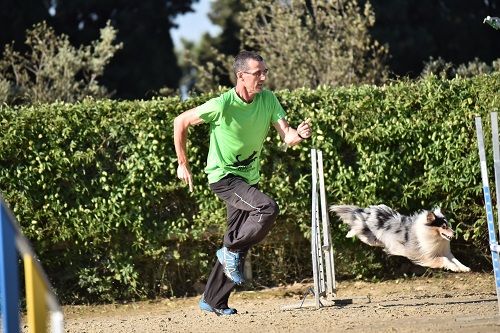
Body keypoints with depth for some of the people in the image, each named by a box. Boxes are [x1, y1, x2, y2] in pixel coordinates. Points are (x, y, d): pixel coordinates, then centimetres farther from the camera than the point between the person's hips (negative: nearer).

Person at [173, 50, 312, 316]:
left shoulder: (268, 99, -7)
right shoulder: (222, 105, -22)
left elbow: (286, 136, -11)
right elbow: (181, 122, -11)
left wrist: (298, 134, -36)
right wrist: (183, 164, -5)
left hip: (248, 178, 7)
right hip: (223, 177, -6)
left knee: (237, 244, 10)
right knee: (268, 208, -28)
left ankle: (213, 301, 22)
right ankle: (231, 250, -8)